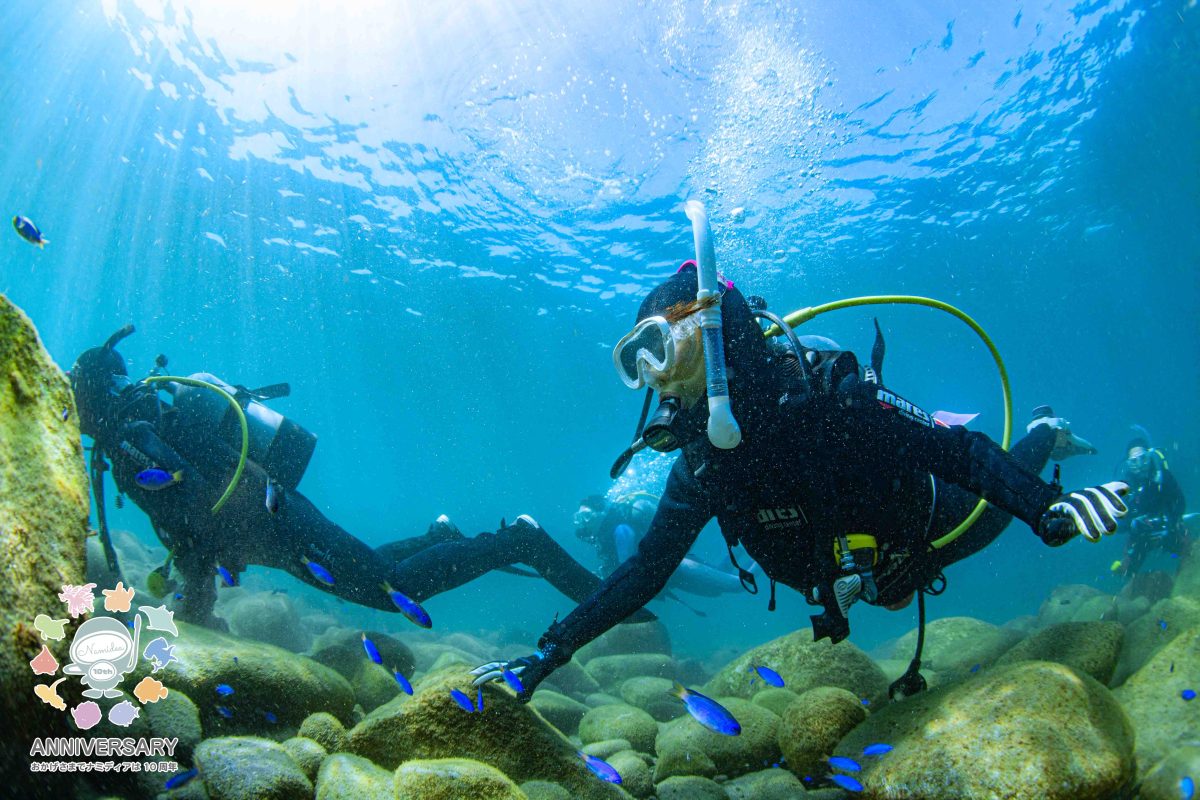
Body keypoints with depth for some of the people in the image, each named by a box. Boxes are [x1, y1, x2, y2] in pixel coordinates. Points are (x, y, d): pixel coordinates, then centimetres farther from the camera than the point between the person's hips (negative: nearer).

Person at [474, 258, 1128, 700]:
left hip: (929, 529, -4)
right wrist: (549, 653, -21)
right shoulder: (701, 464, -23)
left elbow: (961, 451, -33)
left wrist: (1048, 510, -49)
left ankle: (1042, 436, 50)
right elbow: (643, 573, -17)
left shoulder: (822, 395, -39)